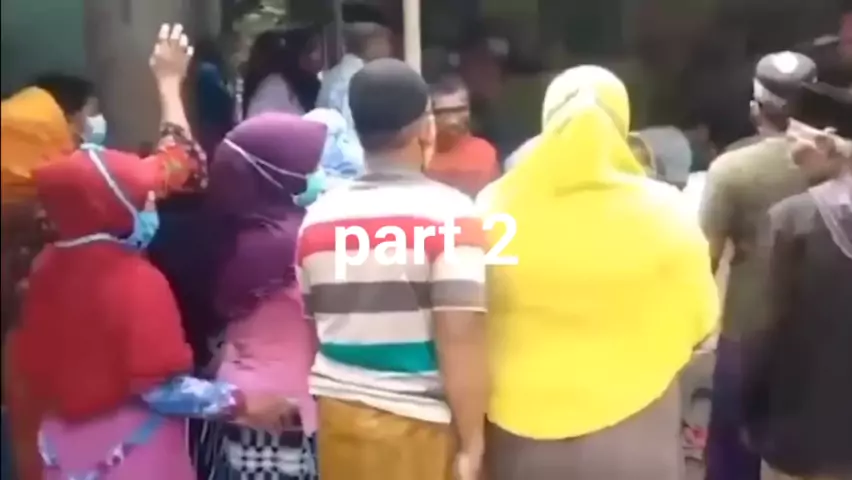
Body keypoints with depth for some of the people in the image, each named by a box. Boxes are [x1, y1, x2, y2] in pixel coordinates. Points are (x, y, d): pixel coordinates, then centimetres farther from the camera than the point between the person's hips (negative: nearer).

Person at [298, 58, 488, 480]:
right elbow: (459, 339, -18)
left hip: (339, 412, 5)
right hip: (419, 421, -5)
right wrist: (472, 440, -11)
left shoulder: (318, 216, 4)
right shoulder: (447, 212, -13)